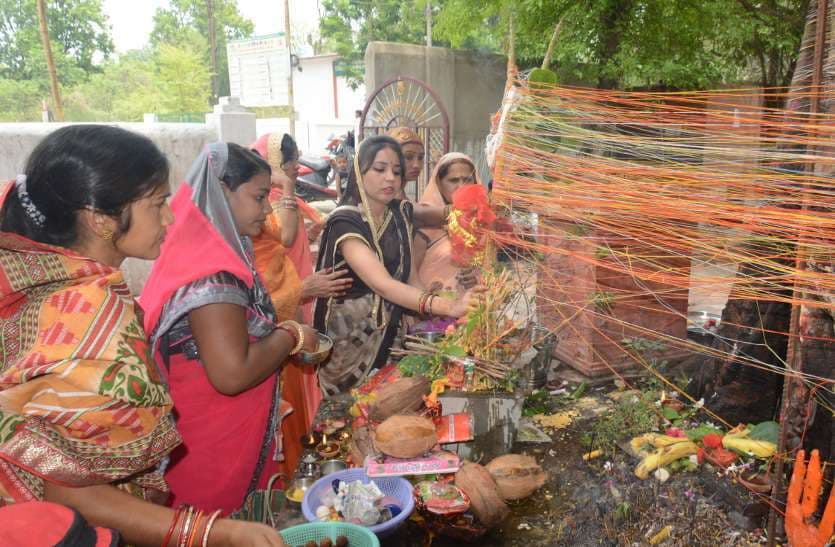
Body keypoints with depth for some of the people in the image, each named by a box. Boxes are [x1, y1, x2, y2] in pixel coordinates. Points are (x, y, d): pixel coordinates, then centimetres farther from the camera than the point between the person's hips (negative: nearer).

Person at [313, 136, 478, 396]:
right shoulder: (345, 222, -21)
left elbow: (409, 274, 0)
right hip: (351, 337, -6)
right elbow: (383, 284, -33)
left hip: (390, 332, 6)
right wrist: (449, 307, -43)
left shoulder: (400, 213, 1)